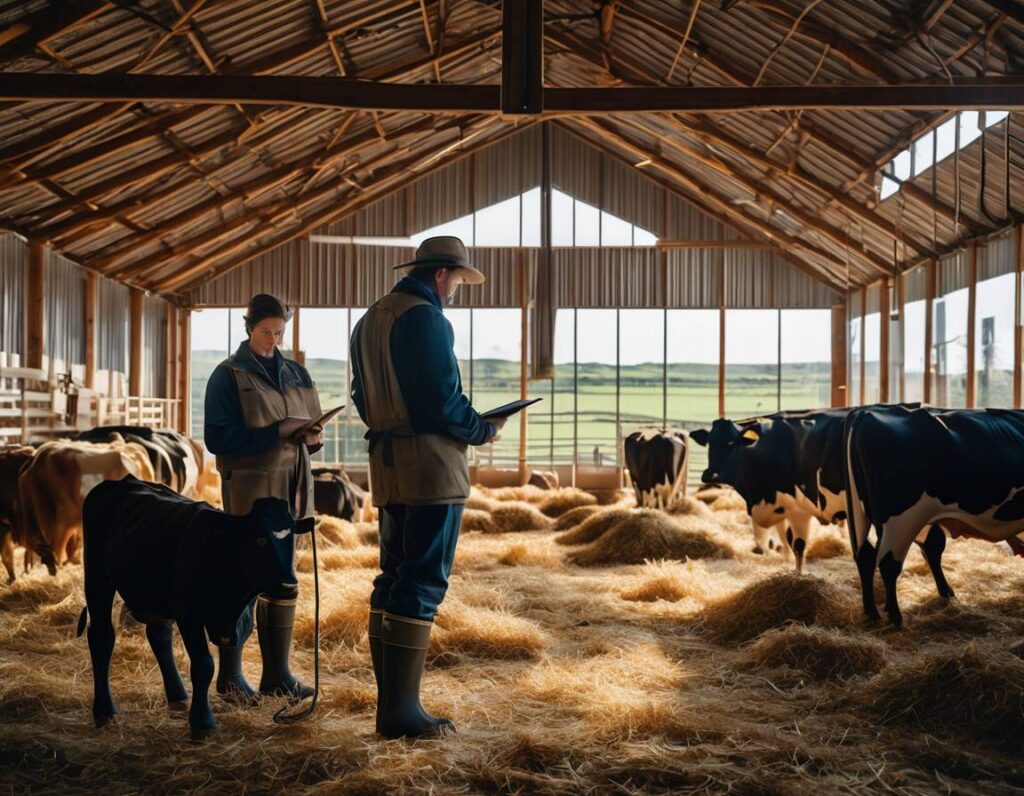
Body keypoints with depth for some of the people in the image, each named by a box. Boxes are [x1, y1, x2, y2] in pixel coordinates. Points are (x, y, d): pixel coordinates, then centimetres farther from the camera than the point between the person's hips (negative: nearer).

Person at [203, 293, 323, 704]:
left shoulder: (295, 373, 14)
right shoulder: (228, 375, -3)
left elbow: (311, 427, 19)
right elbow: (218, 437, -11)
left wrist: (311, 436, -6)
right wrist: (276, 432, -19)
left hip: (290, 486, 6)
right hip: (249, 488, -6)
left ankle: (277, 673, 17)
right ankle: (230, 675, 9)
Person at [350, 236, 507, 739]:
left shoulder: (369, 320, 17)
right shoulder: (426, 319, -12)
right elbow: (441, 400, -17)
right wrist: (484, 430, -2)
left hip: (385, 464, 9)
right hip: (431, 464, -9)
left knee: (394, 578, 13)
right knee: (423, 583, -6)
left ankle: (388, 703, 17)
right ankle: (402, 713, -5)